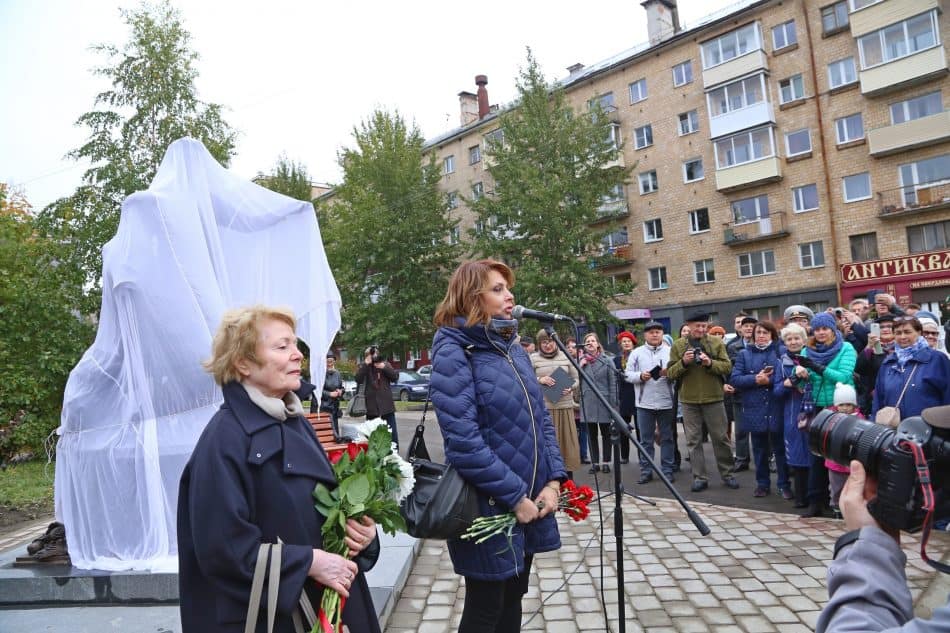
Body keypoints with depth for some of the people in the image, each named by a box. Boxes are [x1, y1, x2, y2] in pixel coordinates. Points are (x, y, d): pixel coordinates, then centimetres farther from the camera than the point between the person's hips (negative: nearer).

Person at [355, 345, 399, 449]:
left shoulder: (385, 364, 7)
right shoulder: (363, 366, 2)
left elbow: (395, 377, 0)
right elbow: (358, 380, -14)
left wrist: (385, 368, -13)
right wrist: (365, 364, -20)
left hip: (386, 403, 1)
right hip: (371, 404, -1)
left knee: (392, 430, 4)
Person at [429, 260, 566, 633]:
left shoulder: (513, 348, 9)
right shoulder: (454, 350, -15)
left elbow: (541, 417, 11)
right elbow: (463, 440, -23)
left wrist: (553, 480, -2)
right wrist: (515, 496, -18)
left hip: (531, 501, 7)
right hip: (490, 508, -7)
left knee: (513, 600, 20)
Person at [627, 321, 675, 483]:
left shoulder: (670, 351, 5)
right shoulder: (637, 353, 5)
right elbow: (628, 375, 3)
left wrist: (669, 373, -16)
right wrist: (640, 376, -15)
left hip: (666, 402, 0)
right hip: (644, 403, 0)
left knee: (667, 438, 8)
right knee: (645, 439, 6)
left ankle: (667, 470, 17)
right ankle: (645, 471, 14)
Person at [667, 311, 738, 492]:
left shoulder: (716, 343, 3)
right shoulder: (678, 345, 3)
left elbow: (727, 367, -2)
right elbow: (670, 373, 0)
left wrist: (710, 363, -20)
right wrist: (683, 362, -18)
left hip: (713, 397, 0)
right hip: (688, 399, 1)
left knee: (720, 437, 8)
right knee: (693, 440, 5)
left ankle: (727, 474, 23)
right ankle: (699, 478, 14)